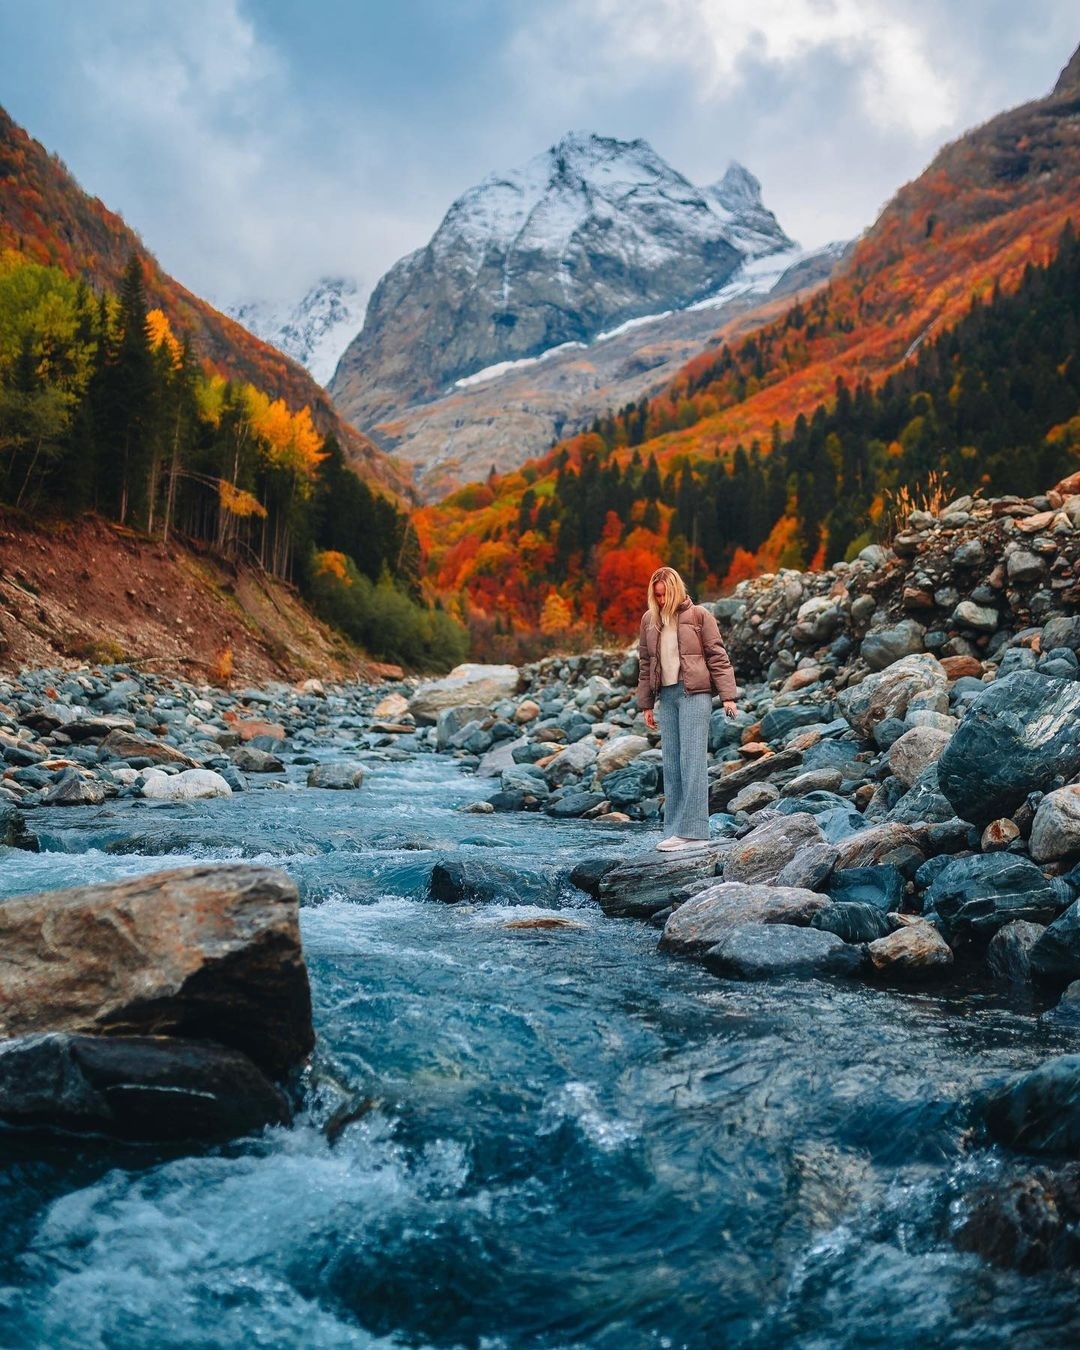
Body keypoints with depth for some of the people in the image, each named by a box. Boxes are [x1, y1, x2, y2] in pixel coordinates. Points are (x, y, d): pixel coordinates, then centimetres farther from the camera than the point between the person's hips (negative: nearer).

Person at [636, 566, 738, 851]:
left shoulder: (699, 615, -1)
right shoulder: (649, 620, 12)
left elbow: (717, 656, -2)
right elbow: (645, 664, 17)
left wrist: (727, 695, -7)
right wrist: (646, 704, 15)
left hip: (694, 693, -5)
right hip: (666, 695, 5)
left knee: (692, 760, -9)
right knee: (671, 763, 5)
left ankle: (693, 830, -8)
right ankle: (674, 829, 9)